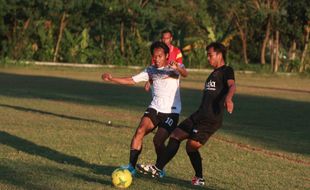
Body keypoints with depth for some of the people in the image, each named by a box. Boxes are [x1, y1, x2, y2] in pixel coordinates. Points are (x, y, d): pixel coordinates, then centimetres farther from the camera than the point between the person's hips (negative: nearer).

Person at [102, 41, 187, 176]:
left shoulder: (173, 69, -6)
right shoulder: (151, 70, 10)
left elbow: (184, 73, -29)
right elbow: (131, 80, 10)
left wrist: (178, 69, -55)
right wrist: (111, 79, -4)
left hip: (171, 112, -4)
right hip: (154, 108, 4)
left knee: (158, 140, -13)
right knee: (140, 131, -18)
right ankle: (131, 166, -18)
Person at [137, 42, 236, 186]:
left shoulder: (226, 71, -6)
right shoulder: (213, 74, 24)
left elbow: (232, 85, -27)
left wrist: (228, 98, -47)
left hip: (211, 119, -9)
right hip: (199, 115, 9)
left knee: (191, 147, -9)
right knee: (175, 136, 9)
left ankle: (199, 179, 5)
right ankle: (158, 169, 13)